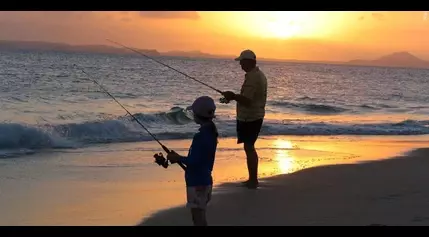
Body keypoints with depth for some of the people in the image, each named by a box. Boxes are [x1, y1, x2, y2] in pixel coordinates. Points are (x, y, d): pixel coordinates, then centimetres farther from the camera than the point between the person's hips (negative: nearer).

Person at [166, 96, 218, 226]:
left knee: (198, 217, -2)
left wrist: (178, 158, -10)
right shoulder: (210, 132, 6)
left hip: (198, 182, -10)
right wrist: (179, 158, 11)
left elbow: (194, 162, -24)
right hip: (204, 180, 10)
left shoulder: (200, 137, -23)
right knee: (199, 216, 19)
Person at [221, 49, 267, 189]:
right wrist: (234, 96, 12)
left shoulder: (252, 77, -21)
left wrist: (232, 96, -15)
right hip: (254, 116, 10)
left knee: (249, 148, -4)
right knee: (250, 147, 16)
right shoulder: (258, 74, 13)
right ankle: (252, 179, 23)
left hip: (249, 118, -10)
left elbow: (246, 100, -26)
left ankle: (253, 180, 1)